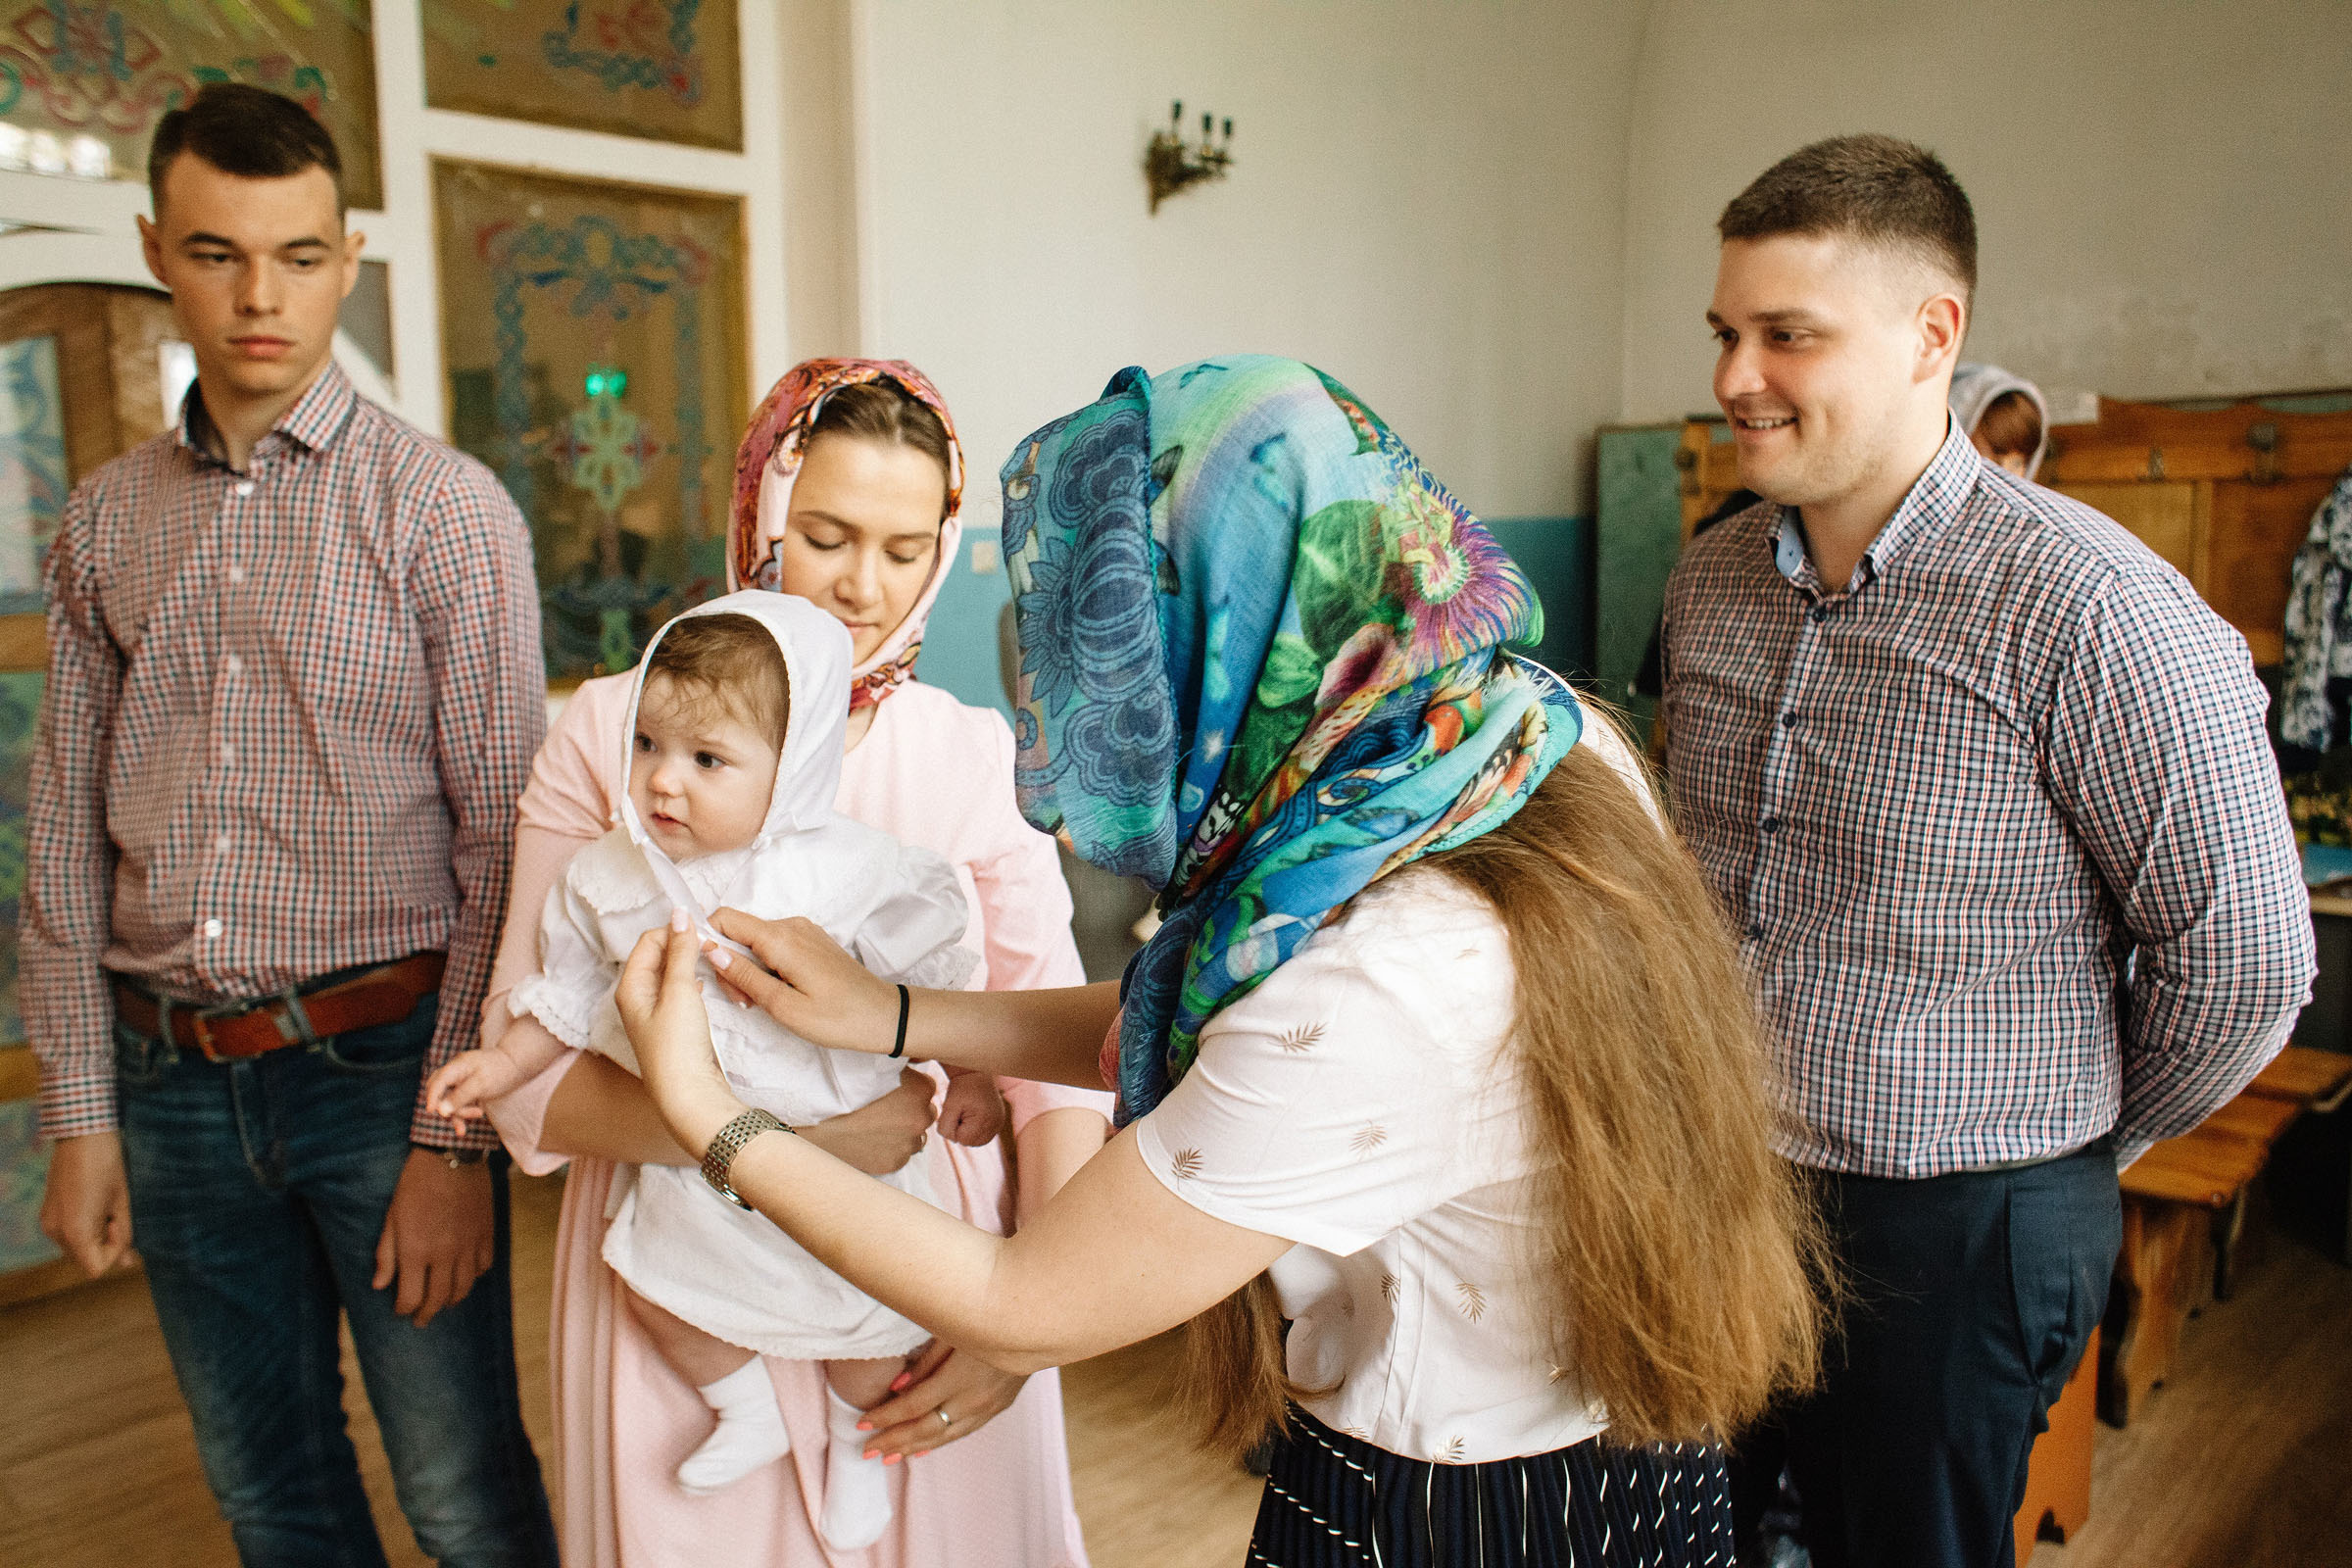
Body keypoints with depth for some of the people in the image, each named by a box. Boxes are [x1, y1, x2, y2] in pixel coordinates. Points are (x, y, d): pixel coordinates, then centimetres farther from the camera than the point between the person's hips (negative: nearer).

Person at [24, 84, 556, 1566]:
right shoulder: (105, 522, 8)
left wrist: (454, 1140, -12)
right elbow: (67, 837, 10)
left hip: (380, 1061, -4)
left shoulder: (446, 508, -6)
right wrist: (82, 1116, 6)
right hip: (174, 1081, 4)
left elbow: (502, 844, -9)